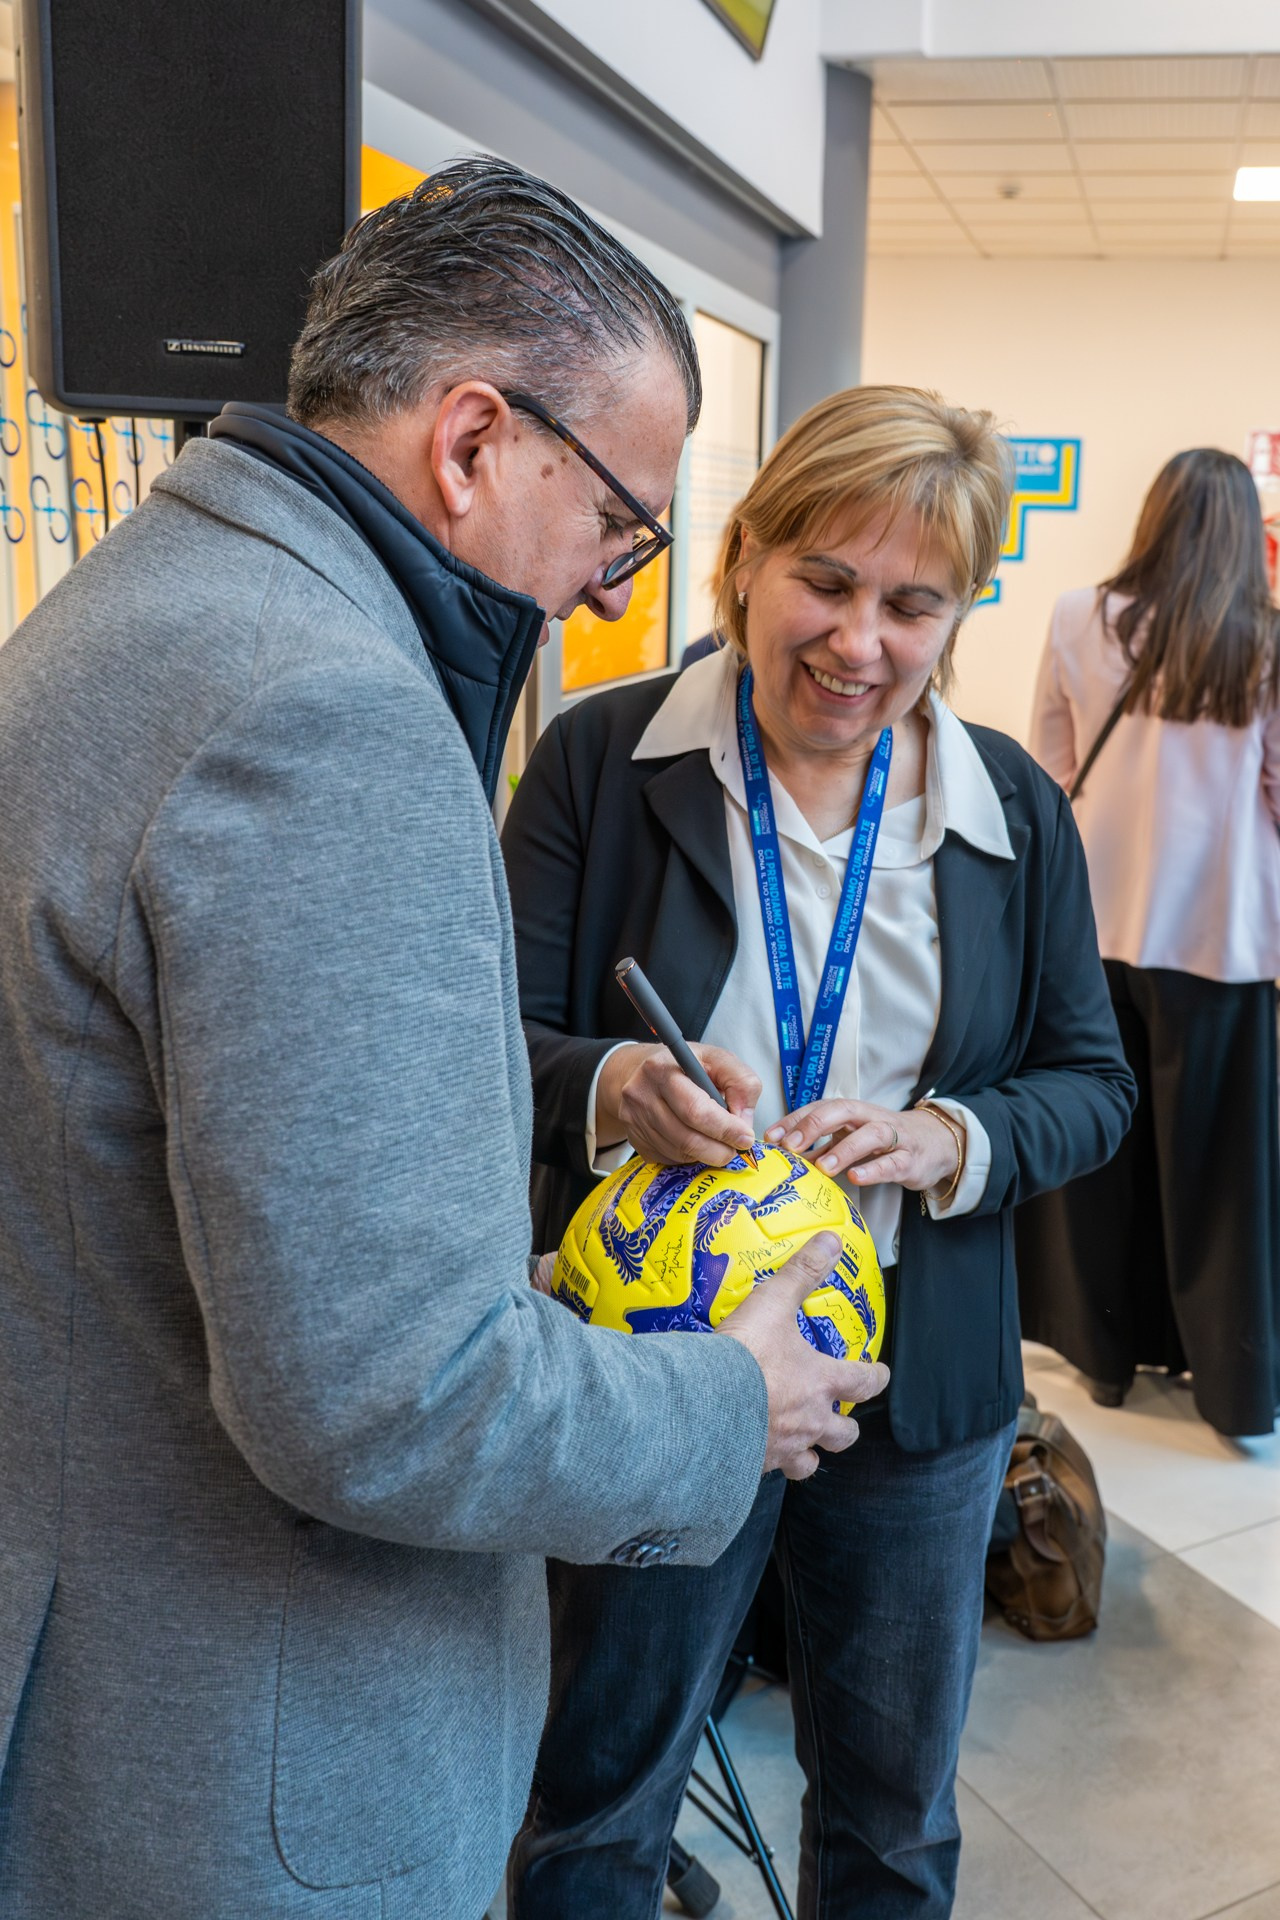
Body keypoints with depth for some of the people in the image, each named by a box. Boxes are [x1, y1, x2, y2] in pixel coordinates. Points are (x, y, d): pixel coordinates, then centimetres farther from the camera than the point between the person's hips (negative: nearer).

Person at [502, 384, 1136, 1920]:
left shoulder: (1015, 812, -1)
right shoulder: (599, 758, -9)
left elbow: (1091, 1081, 2)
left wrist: (948, 1142, -18)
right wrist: (612, 1090, -31)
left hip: (922, 1389, 3)